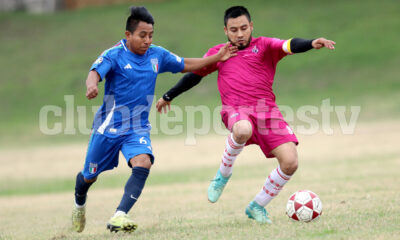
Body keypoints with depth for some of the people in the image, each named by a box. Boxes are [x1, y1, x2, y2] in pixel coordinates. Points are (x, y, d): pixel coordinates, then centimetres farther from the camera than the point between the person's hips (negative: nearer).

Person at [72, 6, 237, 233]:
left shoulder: (157, 55, 3)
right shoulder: (114, 55, -13)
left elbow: (185, 65, 17)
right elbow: (95, 73, -30)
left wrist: (217, 58, 11)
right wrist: (92, 86, -53)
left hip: (138, 129, 3)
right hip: (109, 127, -3)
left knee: (143, 164, -27)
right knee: (90, 176, 11)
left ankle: (119, 216, -31)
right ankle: (80, 202, 47)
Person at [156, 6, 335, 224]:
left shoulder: (264, 46, 11)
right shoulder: (218, 53, 19)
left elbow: (289, 46, -8)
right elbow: (195, 74, 32)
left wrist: (312, 43, -29)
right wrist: (168, 96, 39)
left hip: (267, 110, 1)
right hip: (235, 110, -1)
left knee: (290, 162, -14)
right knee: (243, 130, -40)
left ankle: (257, 207, 8)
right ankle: (223, 174, -11)